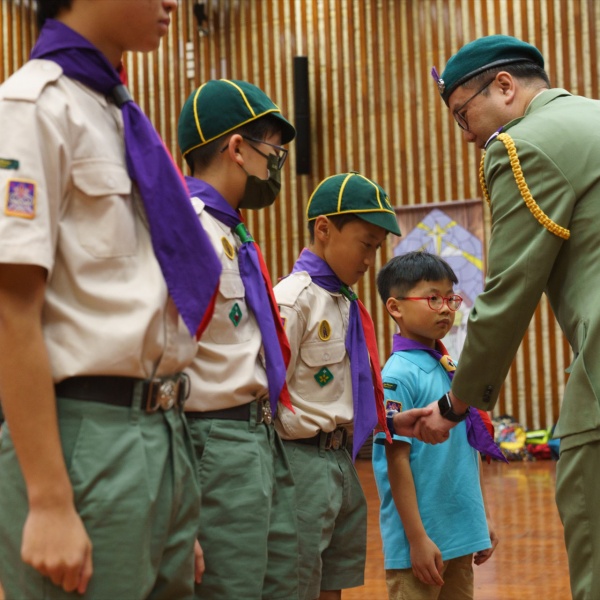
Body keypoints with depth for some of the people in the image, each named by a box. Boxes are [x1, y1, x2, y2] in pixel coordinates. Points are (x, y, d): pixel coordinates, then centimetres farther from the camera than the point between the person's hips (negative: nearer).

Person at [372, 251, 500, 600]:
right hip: (423, 538, -7)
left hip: (462, 534, 7)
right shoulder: (398, 375, -13)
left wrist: (483, 520, 15)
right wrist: (417, 538, -16)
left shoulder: (454, 372, 9)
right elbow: (397, 459, -15)